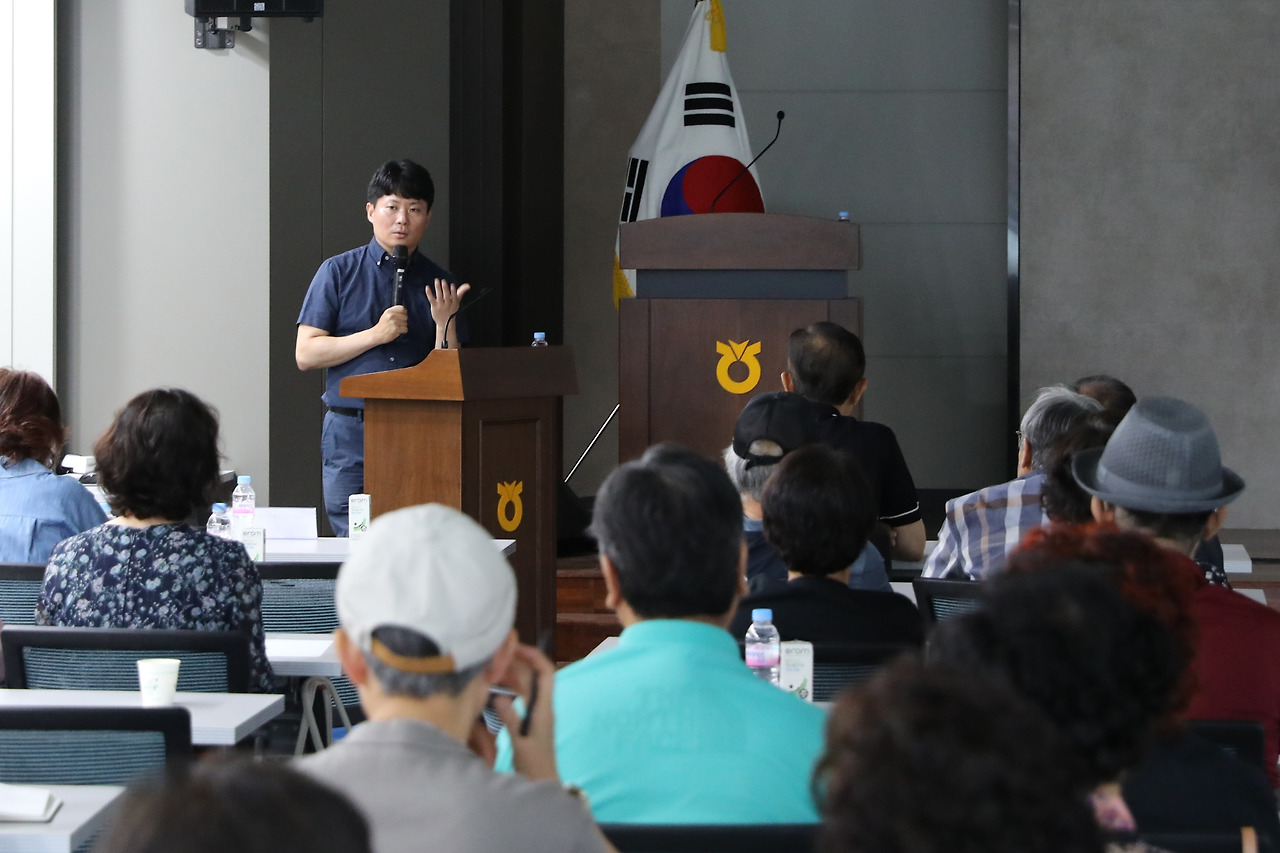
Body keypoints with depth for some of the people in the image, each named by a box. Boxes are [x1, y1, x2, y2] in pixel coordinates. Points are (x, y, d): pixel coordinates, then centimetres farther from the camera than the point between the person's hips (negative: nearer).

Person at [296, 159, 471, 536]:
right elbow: (306, 354, -2)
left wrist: (444, 323, -10)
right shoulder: (339, 272, 5)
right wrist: (376, 335, -9)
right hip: (351, 435, -2)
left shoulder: (439, 284, 10)